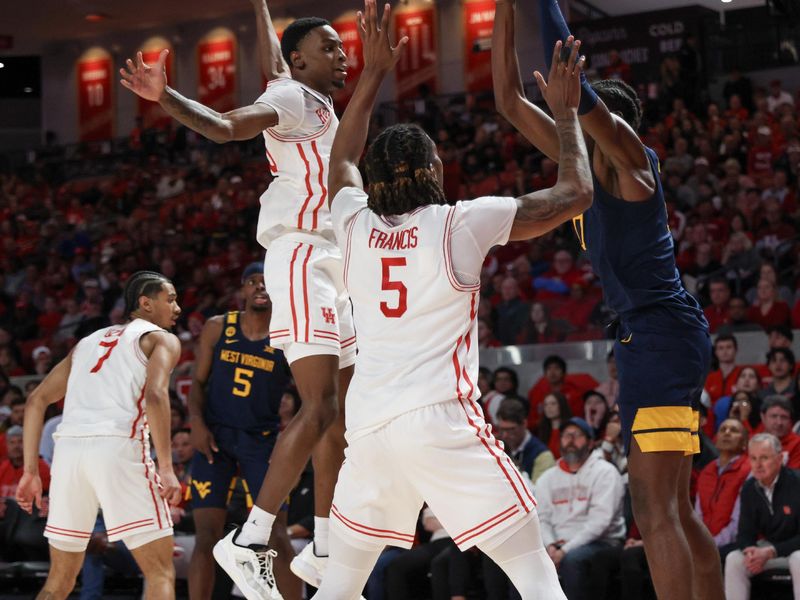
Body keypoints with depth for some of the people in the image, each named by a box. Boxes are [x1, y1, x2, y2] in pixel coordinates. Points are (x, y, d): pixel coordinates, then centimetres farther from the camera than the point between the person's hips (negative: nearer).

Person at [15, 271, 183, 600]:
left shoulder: (89, 341, 30)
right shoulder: (162, 339, 12)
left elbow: (36, 401, 24)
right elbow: (155, 396, -8)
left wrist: (31, 471, 24)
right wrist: (166, 468, -13)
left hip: (68, 448, 6)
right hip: (119, 448, -6)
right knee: (161, 573, 0)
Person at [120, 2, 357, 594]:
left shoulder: (318, 102, 18)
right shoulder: (292, 98, -7)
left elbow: (271, 58, 36)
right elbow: (226, 126, -25)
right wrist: (166, 96, -42)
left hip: (333, 267, 10)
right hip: (302, 256, -10)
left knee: (344, 411, 10)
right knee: (320, 408, -18)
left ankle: (322, 551, 15)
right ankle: (247, 542, -18)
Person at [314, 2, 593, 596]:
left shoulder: (356, 226, 11)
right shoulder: (462, 223, -1)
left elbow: (342, 159, 34)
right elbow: (575, 193, 5)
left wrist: (374, 71, 39)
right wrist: (566, 111, 19)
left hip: (368, 425, 5)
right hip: (442, 422, -5)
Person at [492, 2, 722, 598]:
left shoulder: (630, 156, -5)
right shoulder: (584, 162, 18)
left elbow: (571, 84, -21)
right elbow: (510, 99, 19)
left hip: (662, 331, -10)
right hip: (644, 335, 10)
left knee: (655, 509, -15)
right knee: (675, 512, 12)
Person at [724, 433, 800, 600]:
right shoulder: (749, 488, -3)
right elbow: (745, 532, -1)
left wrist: (771, 552, -29)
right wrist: (749, 549, -25)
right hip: (768, 546, 5)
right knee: (734, 559, -19)